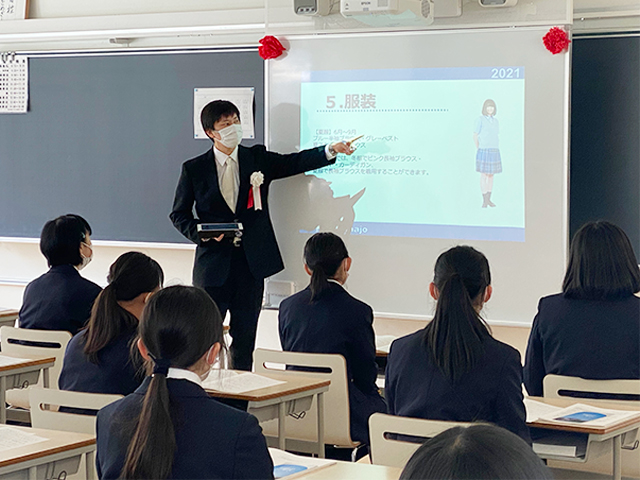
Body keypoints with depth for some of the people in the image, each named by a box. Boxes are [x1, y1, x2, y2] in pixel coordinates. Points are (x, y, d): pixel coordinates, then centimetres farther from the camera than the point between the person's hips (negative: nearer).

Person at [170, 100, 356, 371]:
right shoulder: (194, 169, 2)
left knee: (245, 334, 7)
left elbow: (294, 162, -2)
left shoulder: (258, 159, 7)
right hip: (214, 261, -2)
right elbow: (179, 215, 6)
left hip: (251, 261, 2)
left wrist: (330, 151, -17)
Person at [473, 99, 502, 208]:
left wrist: (496, 149, 9)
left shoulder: (495, 121, 12)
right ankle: (484, 200, 0)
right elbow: (475, 136, -3)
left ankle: (488, 199, 14)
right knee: (483, 175, -5)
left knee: (491, 175, 8)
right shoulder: (480, 120, -4)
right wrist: (479, 149, -5)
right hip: (484, 150, -5)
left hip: (494, 151, 5)